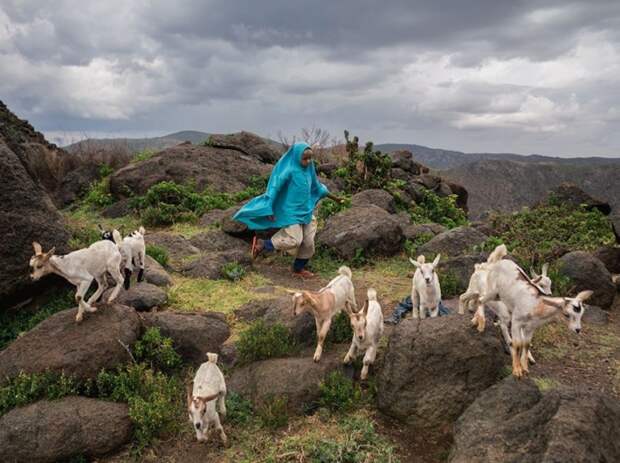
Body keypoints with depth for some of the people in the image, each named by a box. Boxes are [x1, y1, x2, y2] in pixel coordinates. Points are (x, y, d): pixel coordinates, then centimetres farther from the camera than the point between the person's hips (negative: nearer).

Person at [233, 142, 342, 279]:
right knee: (294, 240, -11)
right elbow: (274, 187, -22)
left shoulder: (308, 168, 3)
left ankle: (299, 268, 25)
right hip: (291, 211, -7)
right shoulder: (288, 170, -19)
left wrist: (333, 197, 25)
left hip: (306, 210, 7)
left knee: (308, 241, 7)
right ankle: (262, 244, 7)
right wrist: (269, 209, -28)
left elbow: (317, 186, 18)